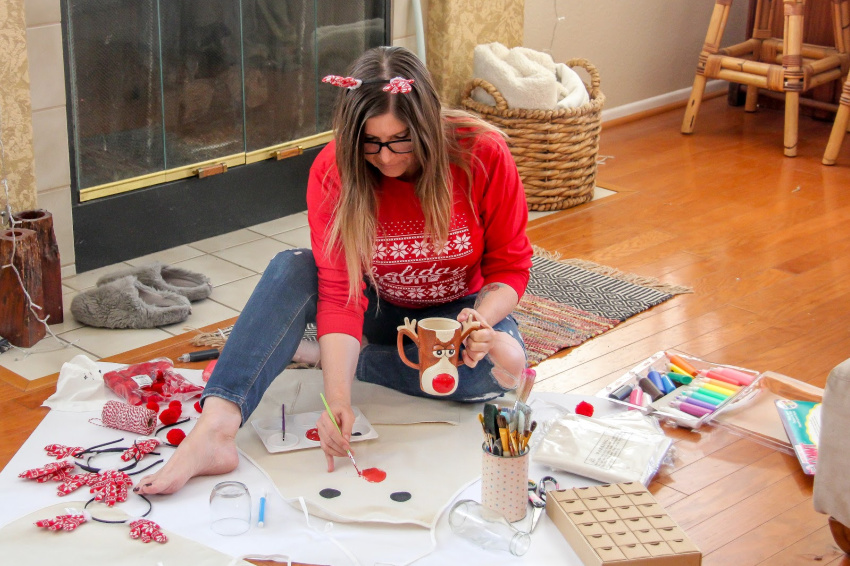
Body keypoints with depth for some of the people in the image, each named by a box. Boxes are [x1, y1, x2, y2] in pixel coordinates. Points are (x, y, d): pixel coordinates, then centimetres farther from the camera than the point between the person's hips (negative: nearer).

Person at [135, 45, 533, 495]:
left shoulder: (483, 155, -22)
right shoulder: (333, 170, -21)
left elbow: (509, 267, -12)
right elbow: (340, 291, -27)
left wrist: (482, 320, -34)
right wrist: (338, 398, -40)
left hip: (458, 308, 0)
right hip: (379, 308, 0)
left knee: (505, 363, -34)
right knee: (290, 269, -29)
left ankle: (317, 354, -20)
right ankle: (215, 429, -47)